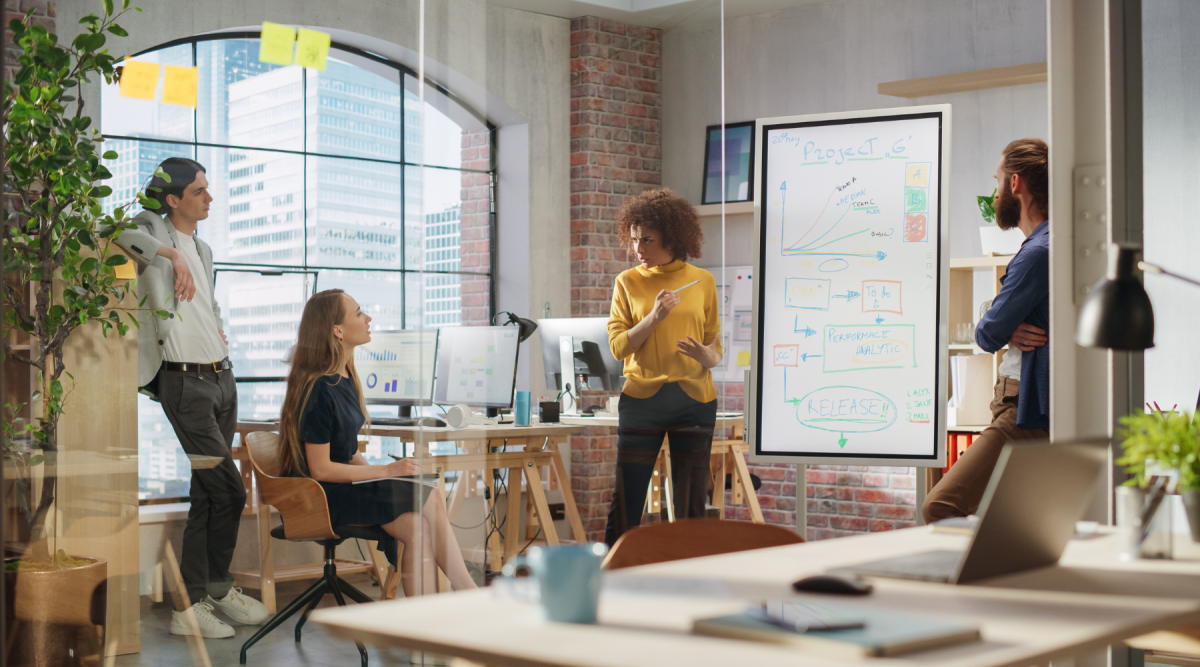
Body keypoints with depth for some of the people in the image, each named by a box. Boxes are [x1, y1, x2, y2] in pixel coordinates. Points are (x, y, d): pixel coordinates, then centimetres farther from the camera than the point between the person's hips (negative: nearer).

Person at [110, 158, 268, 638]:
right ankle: (217, 587, 7)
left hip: (222, 378, 8)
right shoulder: (153, 230, -4)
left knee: (206, 496, 9)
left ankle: (192, 604, 15)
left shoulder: (203, 250, 20)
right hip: (186, 383, -8)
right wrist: (170, 254, -28)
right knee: (230, 492, -10)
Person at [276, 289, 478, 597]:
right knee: (431, 500, -20)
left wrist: (373, 470, -3)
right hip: (320, 496, -8)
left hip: (344, 479, 8)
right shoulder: (318, 390, -18)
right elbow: (320, 469, -19)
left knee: (416, 525, -20)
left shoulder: (344, 378, 11)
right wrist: (385, 471, -16)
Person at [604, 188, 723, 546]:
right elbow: (618, 346, 0)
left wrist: (706, 355, -13)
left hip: (694, 399, 1)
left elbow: (717, 348, 10)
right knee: (626, 504, -3)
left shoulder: (702, 281, 7)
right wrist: (654, 317, -15)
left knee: (691, 507, 5)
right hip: (641, 397, -1)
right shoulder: (628, 282, 5)